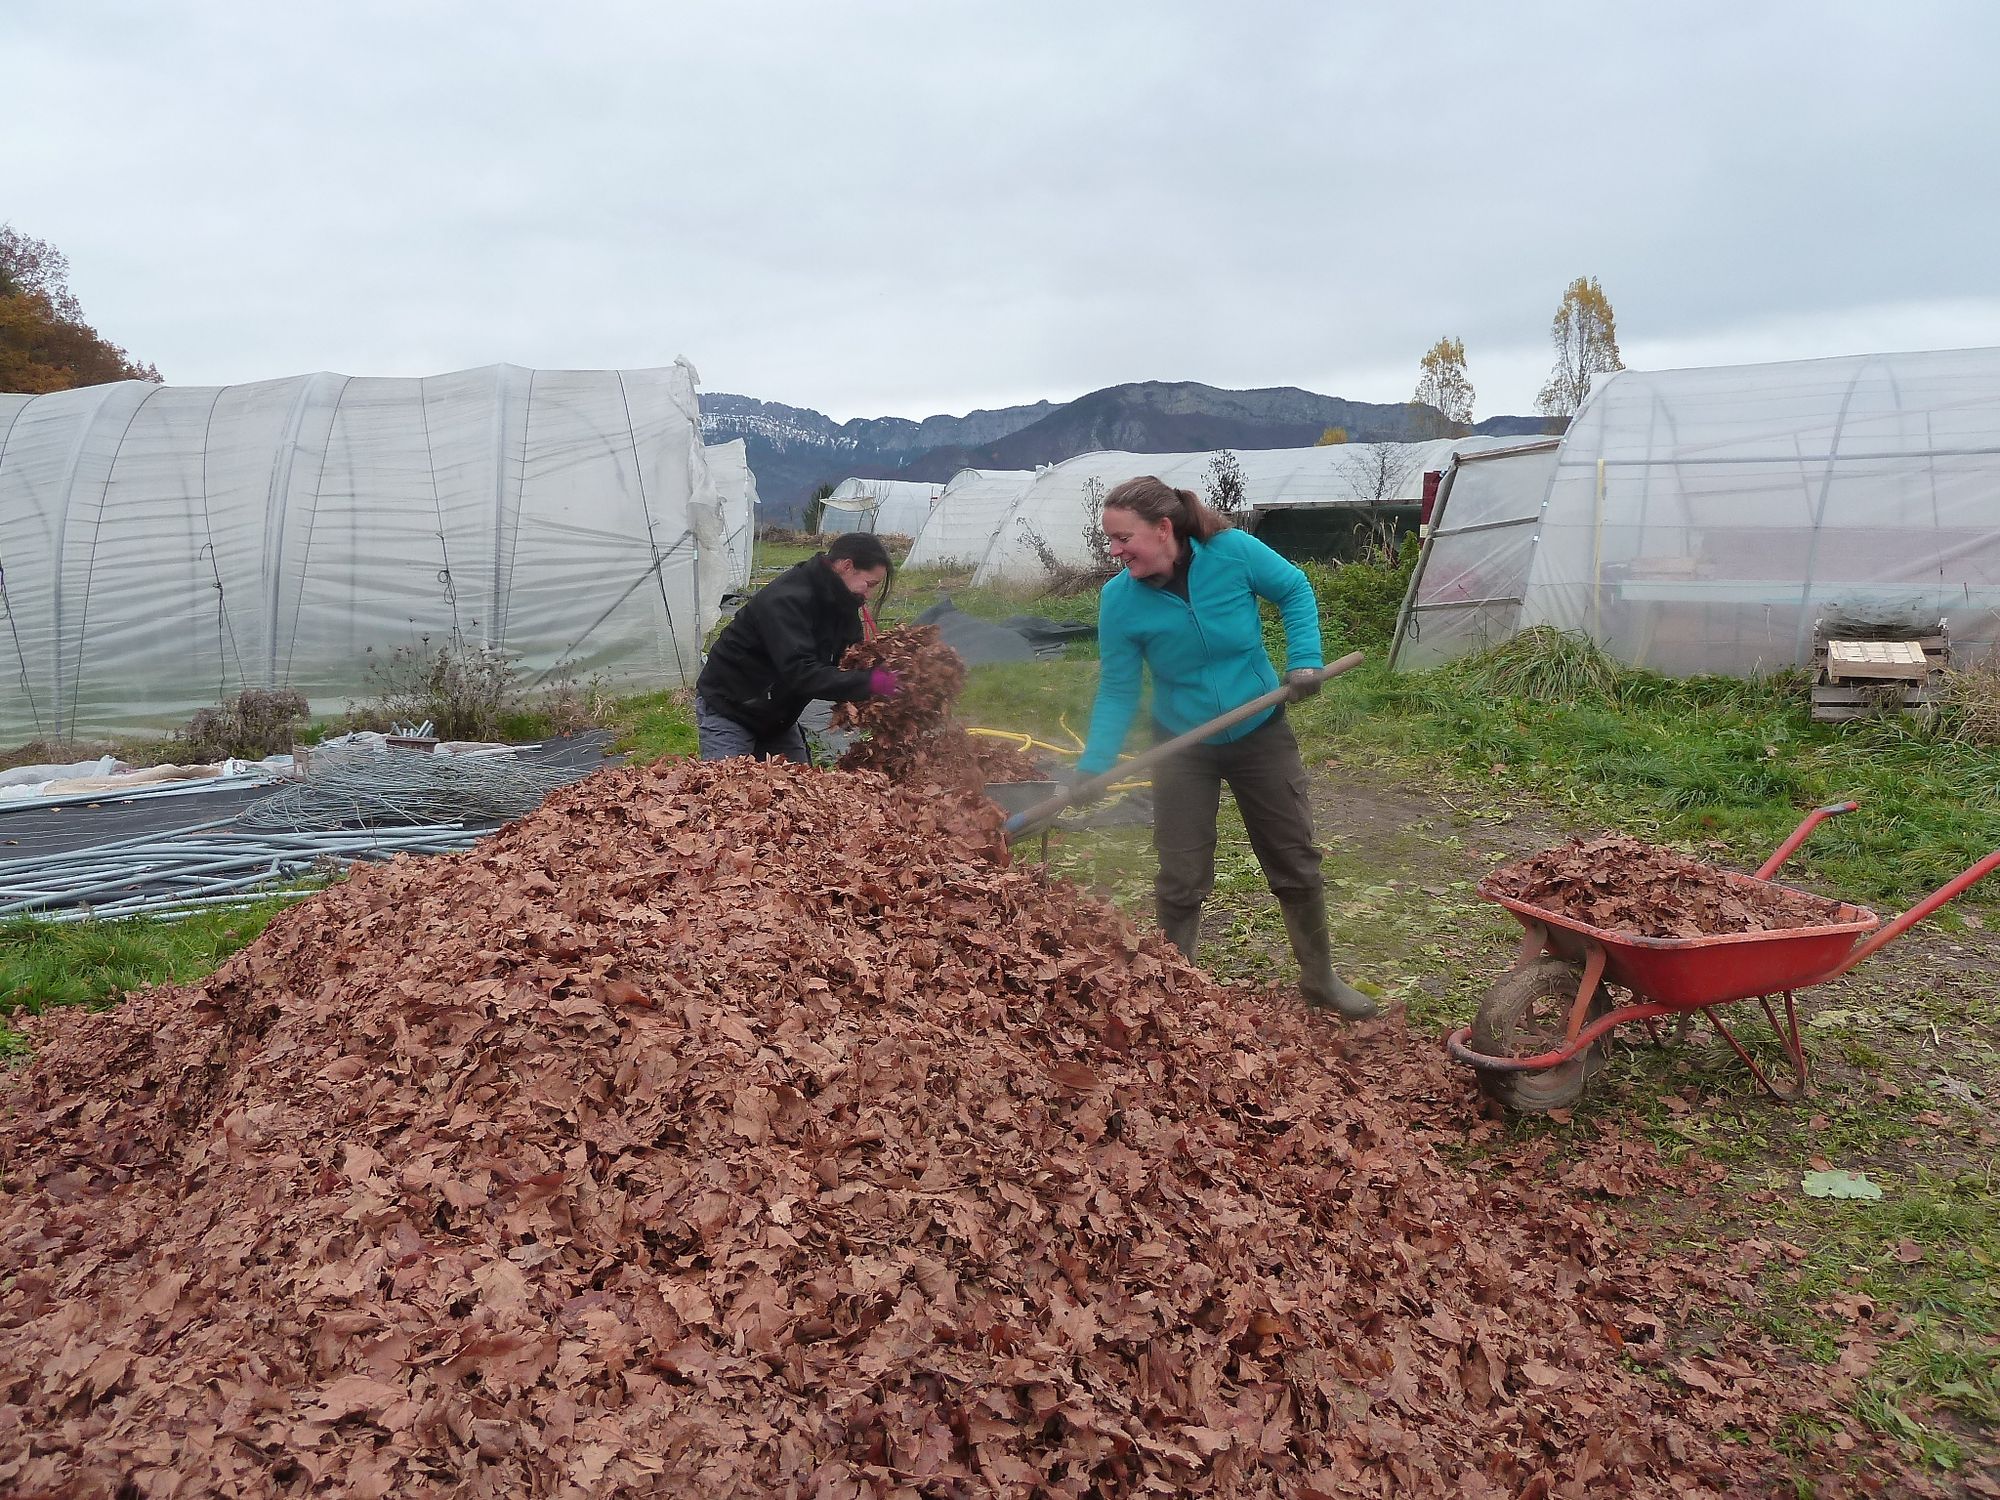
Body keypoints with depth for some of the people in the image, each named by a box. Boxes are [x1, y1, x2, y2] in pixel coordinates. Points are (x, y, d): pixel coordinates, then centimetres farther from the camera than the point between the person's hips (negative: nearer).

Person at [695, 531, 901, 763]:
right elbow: (800, 672, -37)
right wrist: (868, 682, -41)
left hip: (777, 717, 8)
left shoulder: (841, 604, 0)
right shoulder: (786, 599, -29)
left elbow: (847, 664, -2)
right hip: (727, 709, -8)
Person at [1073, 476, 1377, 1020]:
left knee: (1296, 863, 12)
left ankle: (1320, 980, 32)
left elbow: (1295, 591, -3)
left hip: (1262, 734, 1)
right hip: (1182, 747, 0)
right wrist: (1094, 765, -23)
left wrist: (1304, 659, -15)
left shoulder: (1232, 551, -21)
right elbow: (1117, 691, -13)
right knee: (1181, 881, 3)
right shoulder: (1119, 599, -18)